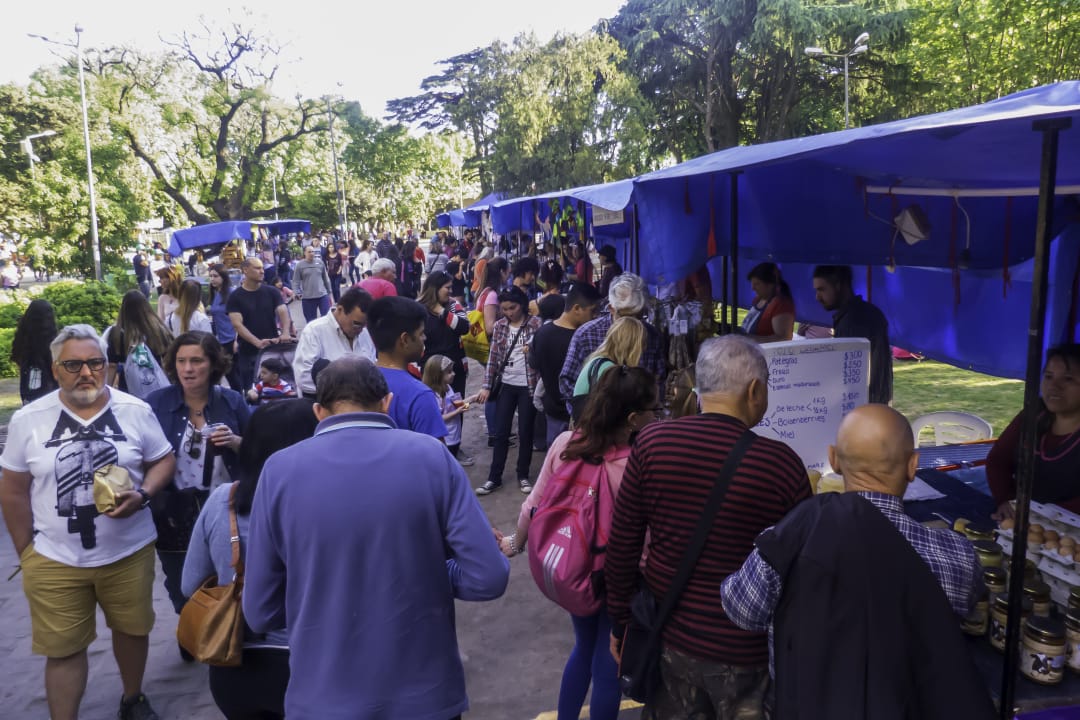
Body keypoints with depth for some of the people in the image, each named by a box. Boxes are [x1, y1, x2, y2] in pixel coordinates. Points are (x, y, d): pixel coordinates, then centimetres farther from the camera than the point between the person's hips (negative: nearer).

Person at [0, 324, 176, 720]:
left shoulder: (135, 411, -6)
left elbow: (164, 461, 4)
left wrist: (141, 496, -16)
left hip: (130, 552, 1)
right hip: (54, 561, -1)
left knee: (132, 629, 18)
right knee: (62, 648, 9)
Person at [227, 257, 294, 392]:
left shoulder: (271, 292, 5)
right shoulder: (235, 296, -3)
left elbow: (283, 313, -6)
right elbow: (237, 324, -12)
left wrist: (285, 333, -28)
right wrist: (257, 342, -28)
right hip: (248, 353, -2)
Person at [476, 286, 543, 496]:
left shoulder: (536, 324, -5)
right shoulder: (499, 326, 4)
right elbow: (493, 358, 5)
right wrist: (486, 386, 1)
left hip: (528, 386, -3)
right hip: (506, 385, 3)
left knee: (525, 432, 6)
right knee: (501, 432, 6)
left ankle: (523, 476, 21)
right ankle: (494, 477, 15)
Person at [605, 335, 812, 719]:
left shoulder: (652, 442, -12)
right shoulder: (781, 463, -17)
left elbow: (622, 545, -6)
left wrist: (620, 622, 7)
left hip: (667, 636, 2)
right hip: (747, 649, -2)